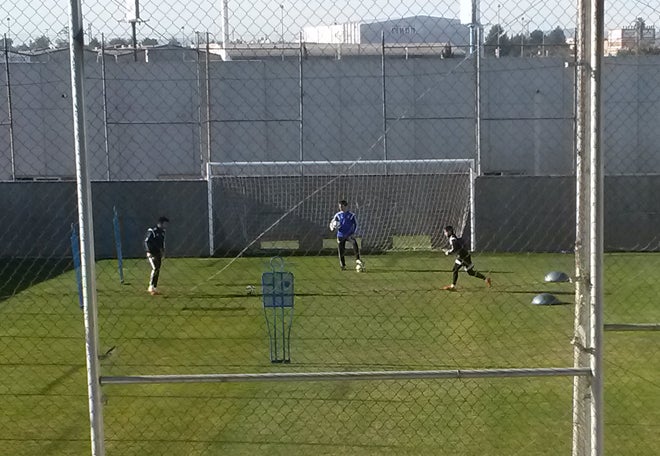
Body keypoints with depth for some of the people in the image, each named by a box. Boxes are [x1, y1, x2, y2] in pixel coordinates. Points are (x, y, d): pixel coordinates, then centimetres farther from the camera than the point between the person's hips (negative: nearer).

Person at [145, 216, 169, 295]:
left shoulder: (162, 232, 11)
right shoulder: (152, 231, -13)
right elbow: (146, 241, -16)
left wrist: (163, 251, 15)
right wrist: (149, 252, -22)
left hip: (158, 254, 8)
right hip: (152, 254, -8)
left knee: (157, 270, 8)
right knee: (155, 269, -20)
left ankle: (154, 288, 14)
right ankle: (151, 287, -18)